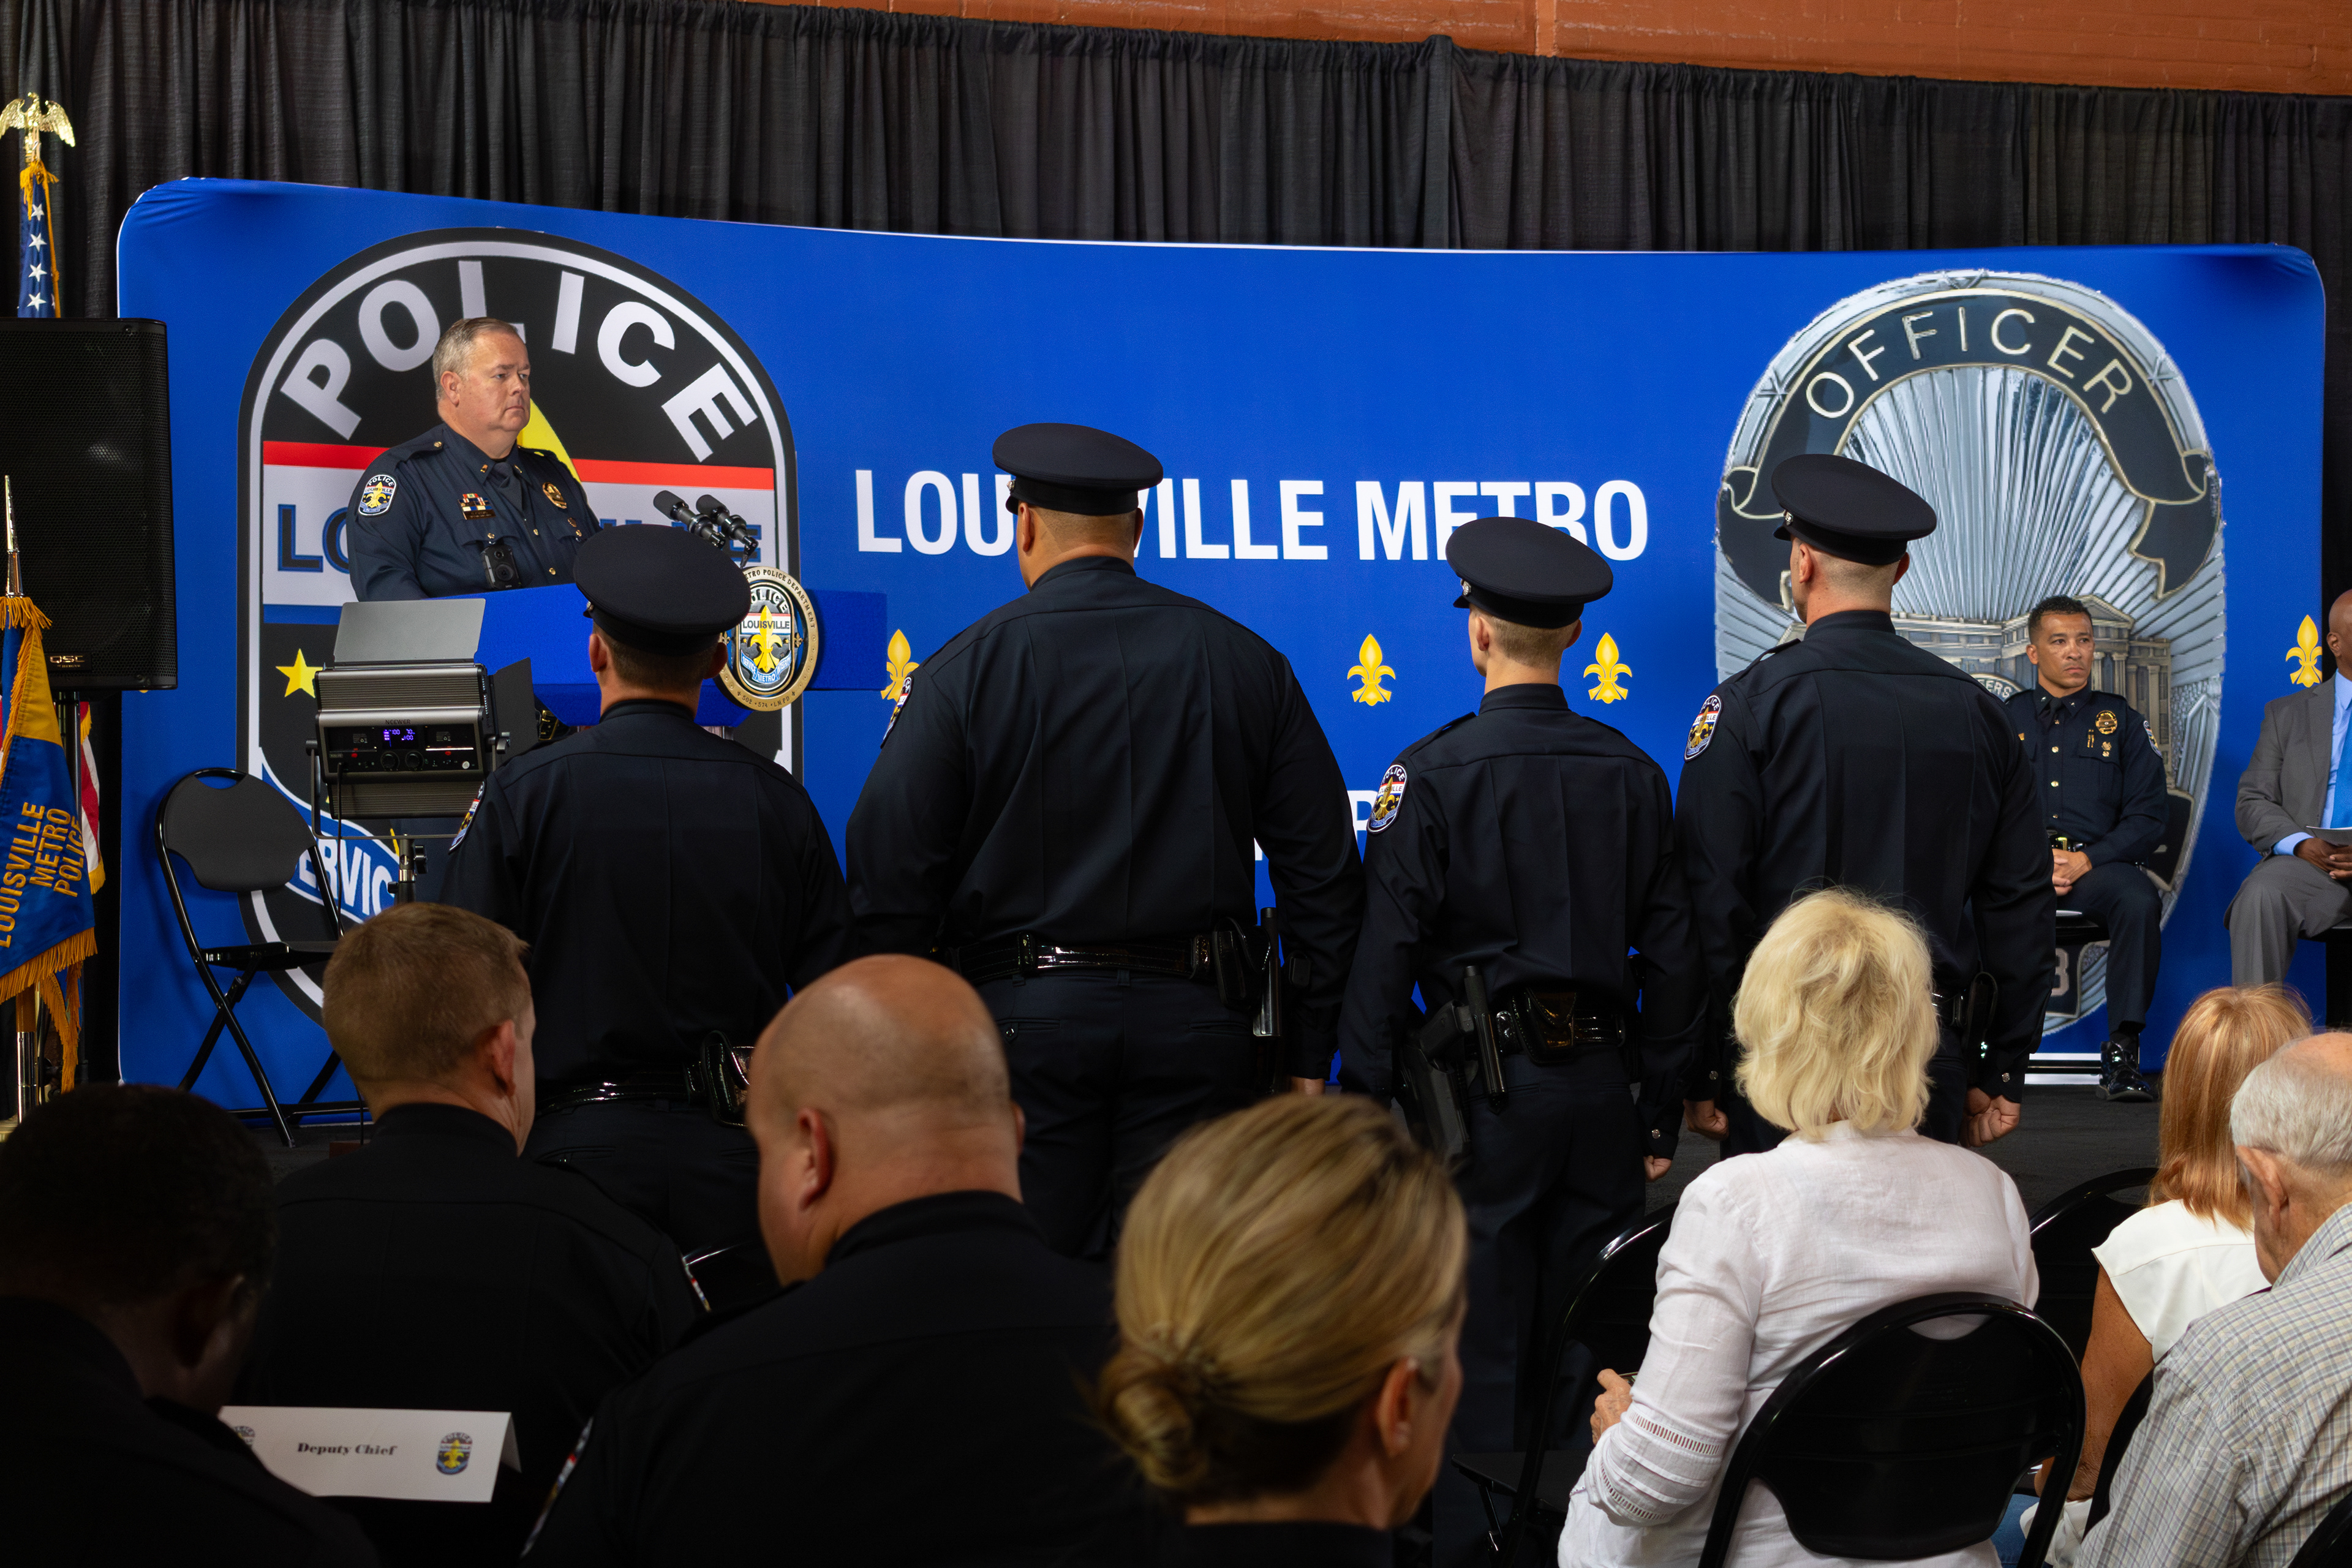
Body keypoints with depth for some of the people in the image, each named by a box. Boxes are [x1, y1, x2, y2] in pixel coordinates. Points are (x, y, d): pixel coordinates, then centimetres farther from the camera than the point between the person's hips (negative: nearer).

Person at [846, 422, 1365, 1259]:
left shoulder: (965, 669, -2)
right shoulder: (1245, 661, 7)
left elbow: (890, 876, -5)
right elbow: (1323, 871, 8)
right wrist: (1310, 1053, 12)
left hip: (1023, 1022, -2)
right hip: (1196, 1024, 3)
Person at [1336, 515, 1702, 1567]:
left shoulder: (1432, 774, -10)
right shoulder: (1633, 775, 3)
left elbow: (1384, 959, -11)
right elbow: (1672, 959, 7)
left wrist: (1366, 1112, -4)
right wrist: (1661, 1114, 14)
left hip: (1485, 1095, -4)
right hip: (1603, 1091, 4)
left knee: (1481, 1351, 4)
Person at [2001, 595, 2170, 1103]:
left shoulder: (2121, 722, 16)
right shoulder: (2004, 719, 17)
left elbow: (2148, 818, 7)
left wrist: (2085, 860, -9)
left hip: (2096, 863, 0)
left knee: (2140, 903, -34)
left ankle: (2122, 1051, -29)